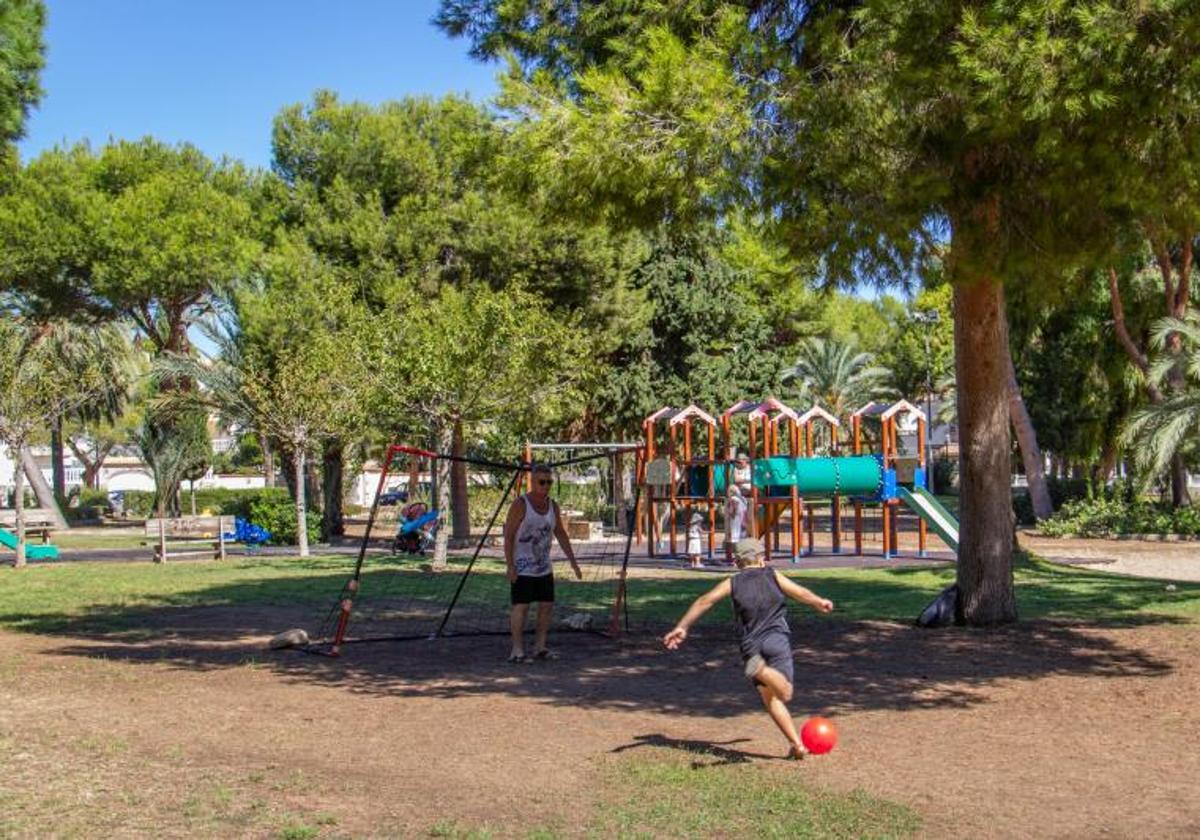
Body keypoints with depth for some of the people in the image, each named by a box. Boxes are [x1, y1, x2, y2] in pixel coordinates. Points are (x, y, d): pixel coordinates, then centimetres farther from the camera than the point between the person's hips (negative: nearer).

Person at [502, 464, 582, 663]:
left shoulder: (552, 505, 5)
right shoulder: (520, 505, -14)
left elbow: (561, 534, 13)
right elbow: (508, 536, -14)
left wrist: (572, 561, 8)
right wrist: (510, 566, -19)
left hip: (544, 568, 7)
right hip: (522, 568, -7)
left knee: (547, 606, 7)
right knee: (521, 607, -7)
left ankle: (539, 647, 17)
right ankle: (517, 651, -1)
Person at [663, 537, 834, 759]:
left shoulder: (732, 583, 15)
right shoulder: (771, 575, 13)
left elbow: (704, 601, 6)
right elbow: (802, 594, 10)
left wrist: (682, 627, 5)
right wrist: (820, 603, 29)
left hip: (751, 646, 2)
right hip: (777, 638, -2)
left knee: (770, 698, 7)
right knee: (785, 694, -8)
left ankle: (797, 744, -2)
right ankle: (761, 670, -38)